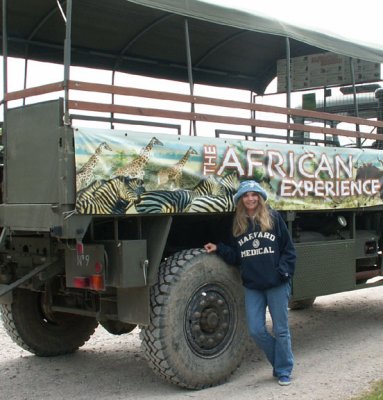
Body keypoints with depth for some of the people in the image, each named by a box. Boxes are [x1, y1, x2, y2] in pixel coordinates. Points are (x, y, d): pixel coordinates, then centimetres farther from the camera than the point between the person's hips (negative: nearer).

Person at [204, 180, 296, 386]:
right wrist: (218, 248, 0)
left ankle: (284, 371, 21)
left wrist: (283, 272, -10)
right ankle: (280, 361, 25)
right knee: (256, 330, 2)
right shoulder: (238, 224, 8)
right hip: (252, 286, 3)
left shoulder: (274, 217, -1)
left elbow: (288, 248, 0)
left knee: (280, 329, 5)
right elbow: (236, 256, 12)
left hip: (277, 284, -3)